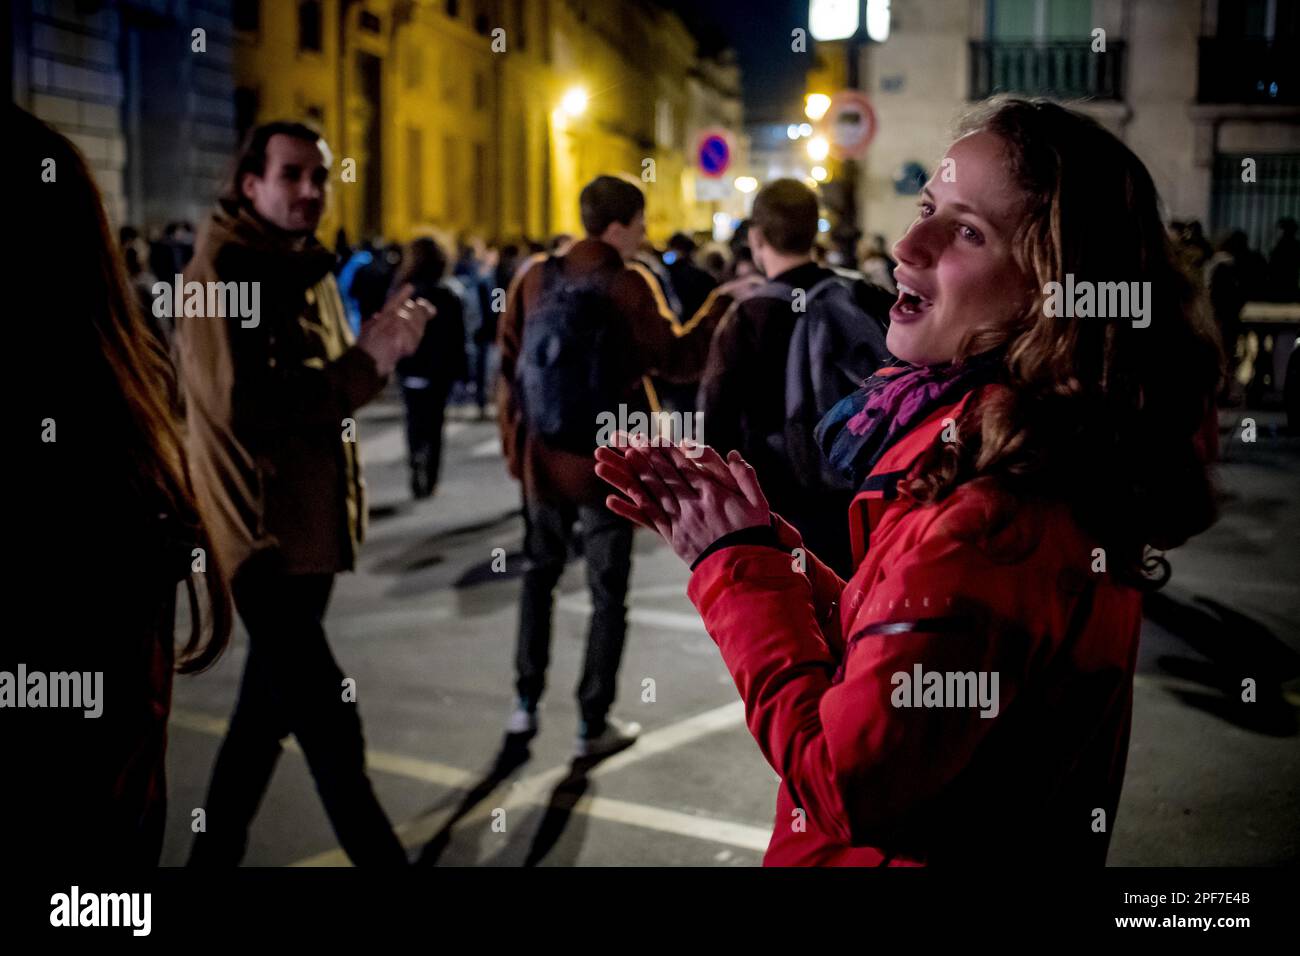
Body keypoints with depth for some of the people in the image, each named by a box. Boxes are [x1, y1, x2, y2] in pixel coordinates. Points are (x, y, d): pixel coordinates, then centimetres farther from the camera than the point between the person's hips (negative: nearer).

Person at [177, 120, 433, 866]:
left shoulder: (308, 271, 14)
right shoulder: (219, 276, -15)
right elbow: (245, 405, -27)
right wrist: (367, 361, -25)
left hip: (312, 524, 10)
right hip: (264, 532, -10)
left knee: (273, 701, 18)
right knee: (330, 724, -8)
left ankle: (216, 852, 32)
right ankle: (380, 855, 2)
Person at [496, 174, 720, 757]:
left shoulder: (535, 277, 0)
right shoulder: (628, 286, -13)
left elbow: (510, 366, 3)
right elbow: (676, 361, -5)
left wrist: (512, 444, 11)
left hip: (542, 458, 4)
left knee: (540, 572, 22)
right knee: (608, 592, 7)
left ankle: (526, 703, 23)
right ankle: (593, 724, 11)